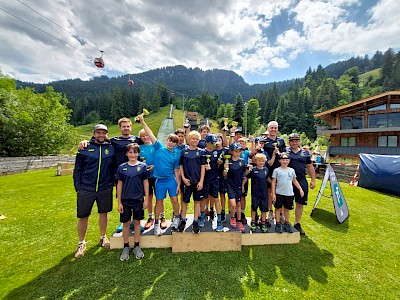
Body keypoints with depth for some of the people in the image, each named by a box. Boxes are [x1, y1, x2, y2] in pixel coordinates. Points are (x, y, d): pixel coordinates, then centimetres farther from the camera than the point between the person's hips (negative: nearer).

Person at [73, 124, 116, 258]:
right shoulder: (85, 148, -2)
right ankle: (82, 243, 30)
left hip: (105, 189, 1)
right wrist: (78, 187, -3)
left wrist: (112, 182, 2)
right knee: (83, 216, 8)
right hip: (86, 189, -1)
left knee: (103, 213, 15)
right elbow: (78, 169, 1)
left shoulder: (111, 148, 1)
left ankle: (103, 237, 36)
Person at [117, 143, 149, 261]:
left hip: (138, 199, 0)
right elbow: (119, 185, 2)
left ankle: (136, 246, 28)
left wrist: (146, 199, -2)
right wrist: (119, 202, 0)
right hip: (125, 200, 0)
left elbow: (145, 183, 0)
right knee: (126, 223, 10)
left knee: (137, 222, 12)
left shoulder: (142, 166, -3)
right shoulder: (122, 167, -2)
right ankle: (126, 247, 29)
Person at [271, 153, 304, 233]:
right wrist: (273, 193, -7)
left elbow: (295, 181, 18)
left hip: (289, 194, 3)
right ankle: (278, 224, 17)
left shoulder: (291, 170, 8)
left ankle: (287, 224, 28)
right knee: (278, 208, 6)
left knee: (287, 209, 14)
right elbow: (273, 182, -3)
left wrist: (300, 189, 7)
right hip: (279, 193, -3)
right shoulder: (277, 170, -3)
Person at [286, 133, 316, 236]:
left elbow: (310, 167, 15)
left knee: (300, 204, 11)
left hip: (302, 181, 4)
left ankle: (297, 224, 27)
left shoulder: (305, 153, 12)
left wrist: (313, 180, 10)